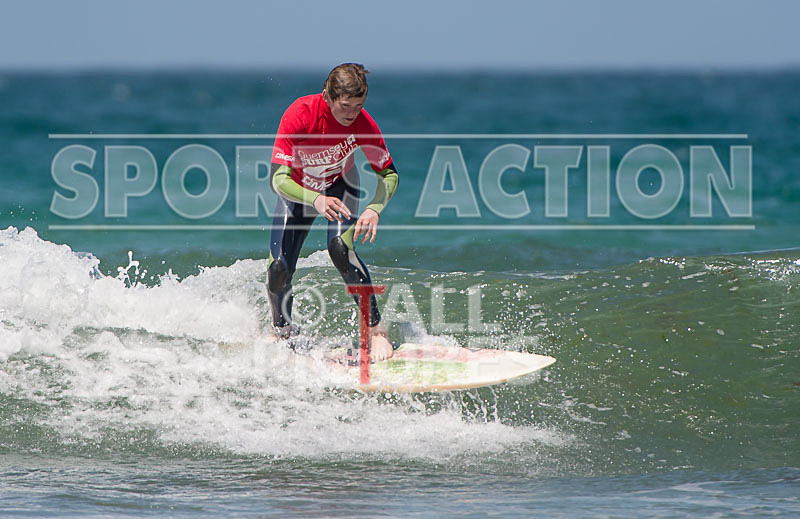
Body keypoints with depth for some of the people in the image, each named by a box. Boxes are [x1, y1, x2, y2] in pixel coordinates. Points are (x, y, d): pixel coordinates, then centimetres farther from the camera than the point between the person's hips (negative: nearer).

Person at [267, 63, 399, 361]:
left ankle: (377, 331, -21)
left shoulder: (362, 124, -28)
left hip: (339, 185, 0)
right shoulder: (298, 116, -35)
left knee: (340, 247, -28)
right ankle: (283, 334, 19)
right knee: (279, 268, -11)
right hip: (299, 190, 0)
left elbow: (389, 174, -16)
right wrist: (317, 201, -56)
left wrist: (374, 209, -36)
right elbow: (279, 179, -39)